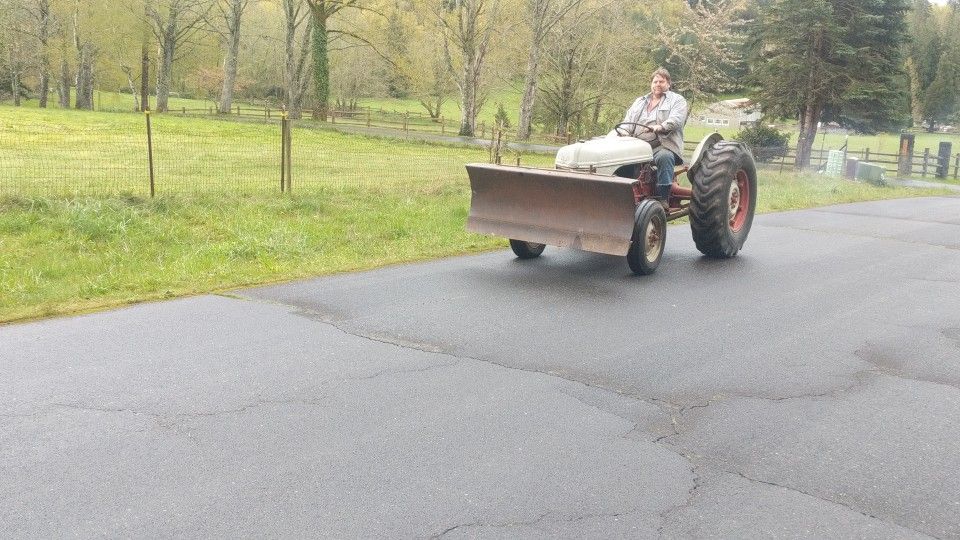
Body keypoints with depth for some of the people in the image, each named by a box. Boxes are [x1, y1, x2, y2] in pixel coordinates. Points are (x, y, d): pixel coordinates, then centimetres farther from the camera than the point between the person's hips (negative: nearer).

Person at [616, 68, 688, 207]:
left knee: (664, 157, -38)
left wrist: (660, 127, -28)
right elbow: (628, 122, 20)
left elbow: (676, 120, -7)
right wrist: (623, 134, -4)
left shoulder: (677, 100, 11)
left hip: (663, 146, -4)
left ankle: (663, 199, -35)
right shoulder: (640, 102, 28)